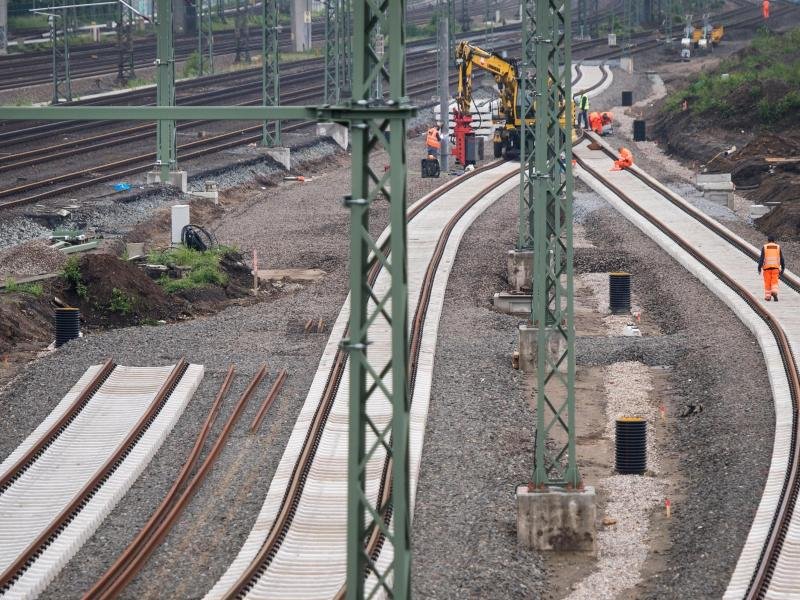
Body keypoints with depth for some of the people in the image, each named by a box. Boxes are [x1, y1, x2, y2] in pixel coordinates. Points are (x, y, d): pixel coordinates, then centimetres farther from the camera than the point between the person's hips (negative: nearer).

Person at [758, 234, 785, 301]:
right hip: (775, 267, 1)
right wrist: (782, 268, 13)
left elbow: (761, 258, -5)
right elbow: (781, 259, 6)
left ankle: (767, 296, 10)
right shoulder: (778, 247, 6)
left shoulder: (764, 247, 1)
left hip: (767, 267, -1)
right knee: (774, 282, 1)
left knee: (767, 283, 8)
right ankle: (774, 293, -22)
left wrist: (759, 268, -4)